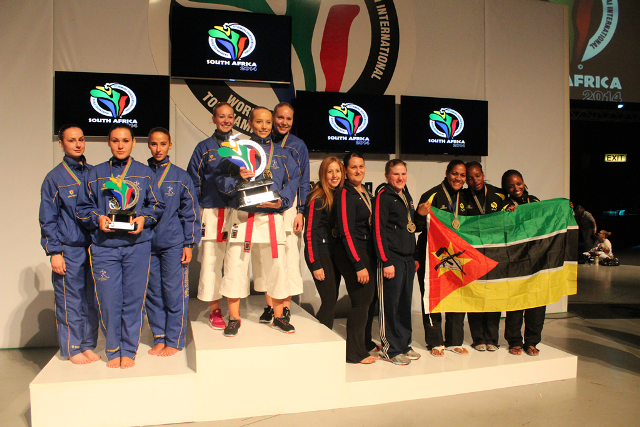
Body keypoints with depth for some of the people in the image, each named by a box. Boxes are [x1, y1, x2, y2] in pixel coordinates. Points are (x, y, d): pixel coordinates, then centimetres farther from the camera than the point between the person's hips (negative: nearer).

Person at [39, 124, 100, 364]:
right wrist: (54, 252, -7)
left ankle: (88, 345, 20)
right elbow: (48, 220, 0)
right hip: (69, 250, -3)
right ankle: (72, 349, 15)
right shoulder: (55, 178, 0)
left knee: (92, 300, 8)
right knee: (70, 302, 1)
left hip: (93, 247, 3)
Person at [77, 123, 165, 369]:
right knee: (109, 302, 1)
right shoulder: (96, 174, 12)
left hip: (137, 245, 0)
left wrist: (144, 219, -8)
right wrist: (97, 218, -7)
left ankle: (129, 350, 16)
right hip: (104, 247, 0)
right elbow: (82, 207, 12)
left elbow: (157, 206, 11)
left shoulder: (145, 173, 11)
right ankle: (113, 350, 18)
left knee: (133, 300, 2)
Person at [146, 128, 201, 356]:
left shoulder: (181, 177, 1)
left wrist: (189, 244, -3)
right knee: (153, 294, 9)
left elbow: (190, 212, 2)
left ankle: (174, 341, 13)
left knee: (174, 293, 0)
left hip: (173, 244, -3)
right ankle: (159, 338, 22)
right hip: (147, 244, 3)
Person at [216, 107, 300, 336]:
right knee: (235, 265, -2)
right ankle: (234, 319, 13)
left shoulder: (281, 154, 12)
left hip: (272, 217, 1)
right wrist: (238, 178, -14)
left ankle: (279, 316, 20)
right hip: (242, 216, -1)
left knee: (275, 266, 3)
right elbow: (220, 180, 5)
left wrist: (281, 202, -12)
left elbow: (292, 181, 5)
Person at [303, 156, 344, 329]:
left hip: (334, 253, 7)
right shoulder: (317, 198, -11)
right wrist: (315, 265, -16)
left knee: (332, 301, 10)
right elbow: (310, 232, -13)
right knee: (329, 302, -9)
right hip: (320, 254, -7)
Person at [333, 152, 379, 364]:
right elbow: (347, 232, -16)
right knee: (361, 301, -5)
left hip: (368, 252, 8)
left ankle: (365, 342, 31)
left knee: (370, 299, 14)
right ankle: (355, 353, 7)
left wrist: (370, 259, 13)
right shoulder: (345, 194, -11)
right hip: (352, 253, -8)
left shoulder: (366, 193, 14)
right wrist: (359, 265, -19)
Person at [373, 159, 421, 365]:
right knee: (390, 304, -1)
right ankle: (390, 349, 9)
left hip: (408, 259, 8)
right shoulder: (383, 196, -8)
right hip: (392, 259, -8)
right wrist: (386, 262, -18)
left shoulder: (407, 197, 17)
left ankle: (404, 345, 24)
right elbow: (379, 230, -14)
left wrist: (414, 257, 18)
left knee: (405, 303, 13)